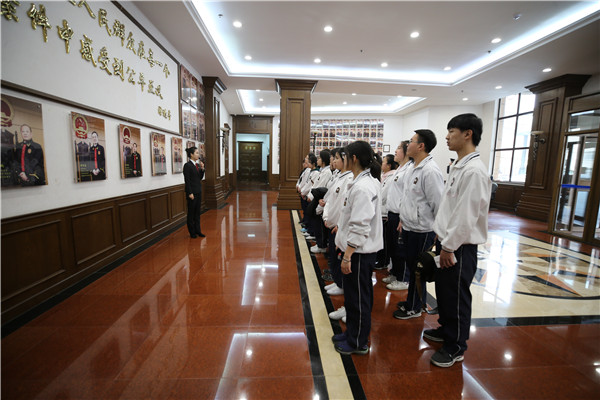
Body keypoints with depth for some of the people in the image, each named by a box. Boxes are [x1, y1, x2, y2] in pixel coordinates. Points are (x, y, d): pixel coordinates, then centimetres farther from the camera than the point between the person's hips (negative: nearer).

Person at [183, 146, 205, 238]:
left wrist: (202, 169, -2)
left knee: (197, 211, 13)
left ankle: (197, 230, 22)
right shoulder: (187, 165, -12)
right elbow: (187, 180, -15)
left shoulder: (198, 164, 10)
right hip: (192, 192, -7)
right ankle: (192, 232, 14)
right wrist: (190, 193, -17)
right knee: (191, 212, 4)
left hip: (198, 191, 7)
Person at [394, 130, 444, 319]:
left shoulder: (430, 171, -20)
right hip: (409, 227, 9)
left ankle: (414, 307, 25)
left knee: (417, 270, 7)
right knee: (411, 267, 20)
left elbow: (438, 204, -20)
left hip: (422, 230, -9)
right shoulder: (412, 169, 10)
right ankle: (411, 301, 37)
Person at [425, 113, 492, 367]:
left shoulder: (474, 171, -20)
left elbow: (467, 216, -23)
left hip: (460, 247, -9)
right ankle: (446, 329, 43)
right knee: (443, 289, 22)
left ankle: (456, 347, 27)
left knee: (456, 297, 7)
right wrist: (441, 234, 15)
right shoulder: (458, 167, 10)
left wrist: (449, 247, -17)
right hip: (448, 242, 9)